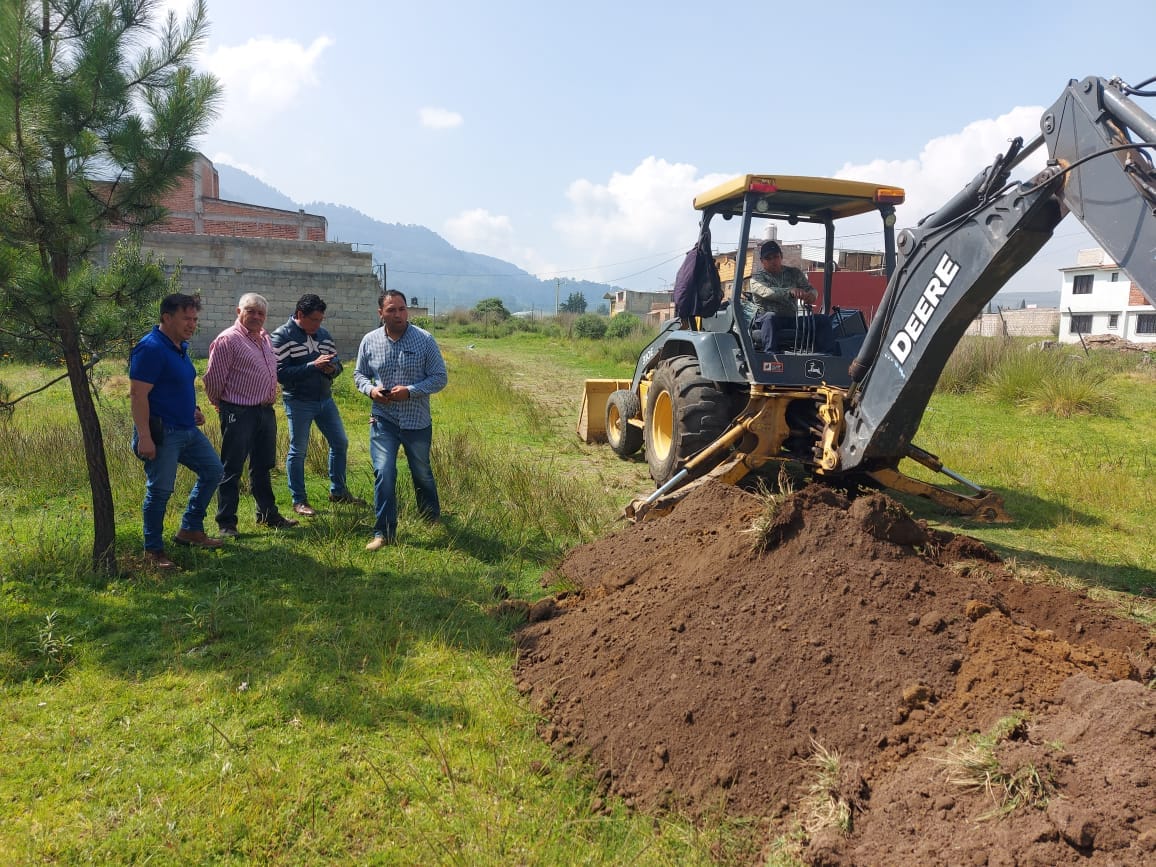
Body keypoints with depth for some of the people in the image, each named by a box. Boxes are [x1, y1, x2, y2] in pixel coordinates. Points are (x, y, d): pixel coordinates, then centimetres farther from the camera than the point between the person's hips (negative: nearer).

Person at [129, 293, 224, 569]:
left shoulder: (181, 346, 12)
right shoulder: (151, 348, -17)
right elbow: (138, 395, -22)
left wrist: (193, 409, 10)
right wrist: (144, 437, -25)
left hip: (188, 430, 10)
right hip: (162, 434, -10)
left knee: (212, 471, 15)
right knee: (160, 491, -2)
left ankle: (190, 530, 27)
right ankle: (153, 550, 13)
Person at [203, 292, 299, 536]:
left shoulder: (264, 337, 13)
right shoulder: (228, 339, -12)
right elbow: (213, 378, -11)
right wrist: (220, 404, 2)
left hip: (266, 411, 8)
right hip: (239, 413, -8)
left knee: (262, 467, 18)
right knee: (232, 470, 0)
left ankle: (268, 514, 29)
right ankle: (226, 523, 8)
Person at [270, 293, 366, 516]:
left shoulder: (323, 334, 8)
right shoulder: (281, 337, -10)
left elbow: (337, 362, 13)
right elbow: (280, 373, -18)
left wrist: (333, 368, -11)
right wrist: (313, 366, -24)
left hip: (325, 399, 6)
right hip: (298, 403, -6)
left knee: (340, 443, 11)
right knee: (298, 451, 3)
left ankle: (338, 491, 27)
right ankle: (299, 500, 15)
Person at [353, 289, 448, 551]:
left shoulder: (425, 339, -9)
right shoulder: (369, 341, -1)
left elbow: (439, 378, -8)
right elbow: (359, 374, 11)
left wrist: (410, 391, -21)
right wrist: (370, 389, -12)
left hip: (418, 421, 0)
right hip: (383, 420, 1)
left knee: (422, 473, 17)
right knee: (383, 474, -9)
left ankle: (432, 519, 41)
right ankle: (384, 532, 3)